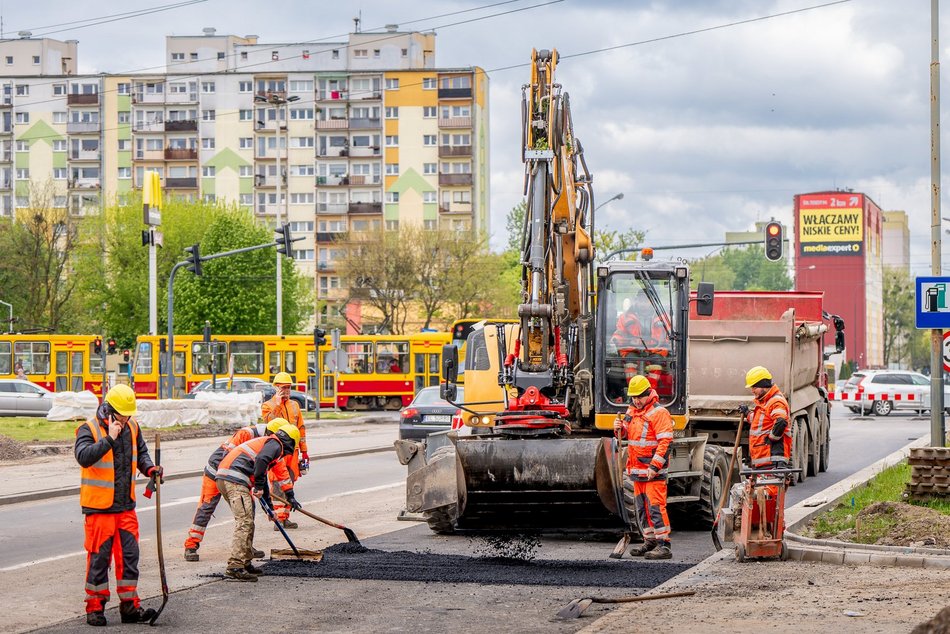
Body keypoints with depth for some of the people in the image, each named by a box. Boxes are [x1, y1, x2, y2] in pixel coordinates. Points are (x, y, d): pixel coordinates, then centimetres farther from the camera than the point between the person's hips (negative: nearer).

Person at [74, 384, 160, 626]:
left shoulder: (132, 427, 8)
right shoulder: (89, 429, -11)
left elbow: (141, 452, 24)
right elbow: (84, 456, -27)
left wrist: (149, 468, 5)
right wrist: (109, 438, -29)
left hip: (126, 506, 6)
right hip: (99, 507, -6)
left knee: (129, 555, 6)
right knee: (99, 557, 0)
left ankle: (129, 606, 13)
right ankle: (95, 607, 10)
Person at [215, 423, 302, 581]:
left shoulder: (265, 442, 33)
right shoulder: (275, 444, 2)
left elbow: (262, 475, 43)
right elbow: (261, 460, -19)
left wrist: (268, 504, 49)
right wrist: (259, 487, -14)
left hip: (222, 478, 10)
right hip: (235, 480, -10)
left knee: (247, 521, 19)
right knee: (245, 522, -13)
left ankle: (245, 563, 26)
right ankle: (234, 567, -19)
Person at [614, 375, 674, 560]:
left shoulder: (659, 413, -11)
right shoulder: (632, 411, 15)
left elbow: (665, 442, -17)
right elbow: (627, 435, 28)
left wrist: (655, 466, -23)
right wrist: (620, 428, 4)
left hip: (653, 471, -9)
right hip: (637, 469, 9)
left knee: (656, 506, -12)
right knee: (641, 507, 13)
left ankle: (664, 545, -12)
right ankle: (650, 541, 23)